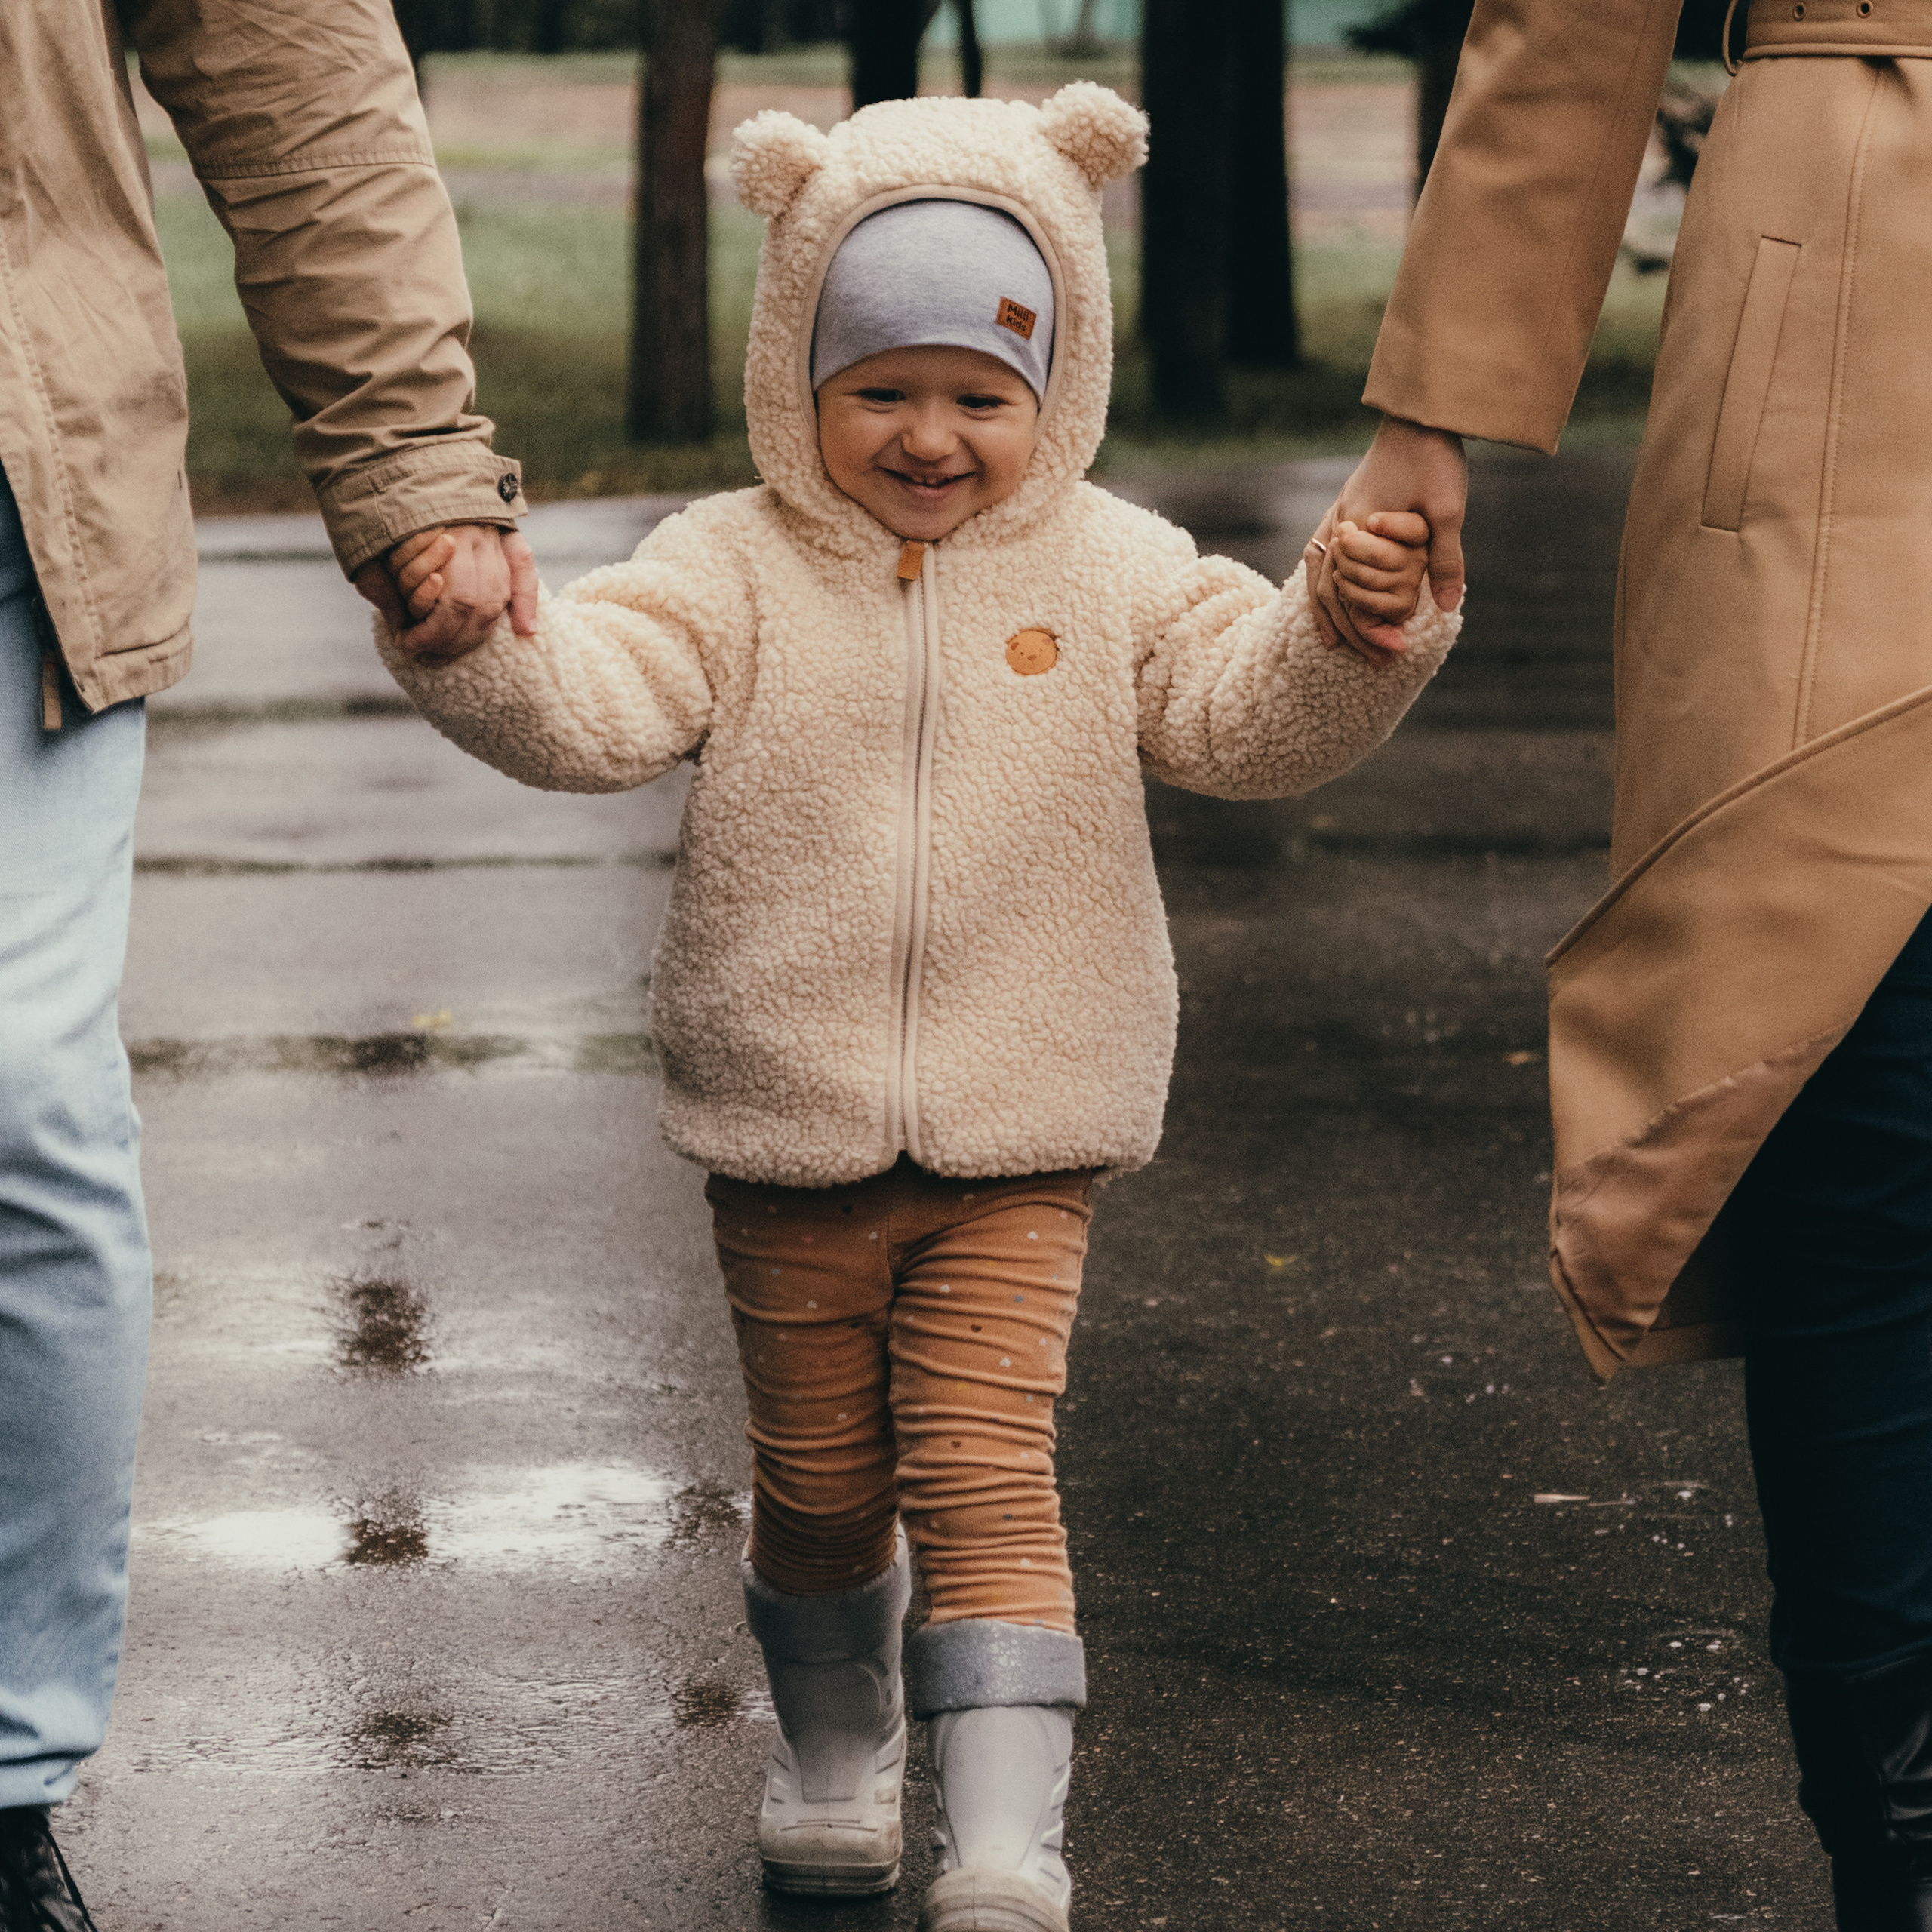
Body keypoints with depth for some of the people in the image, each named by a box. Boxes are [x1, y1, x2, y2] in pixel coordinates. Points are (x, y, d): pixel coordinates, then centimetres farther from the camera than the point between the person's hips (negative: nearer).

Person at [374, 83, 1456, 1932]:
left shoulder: (1112, 574, 0)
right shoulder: (734, 570, -4)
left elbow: (1252, 714, -6)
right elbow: (587, 705, -16)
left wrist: (1352, 630, -27)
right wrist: (478, 639, -37)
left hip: (1017, 1145, -1)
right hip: (785, 1136, 1)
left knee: (982, 1474, -8)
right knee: (817, 1481, 15)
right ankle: (833, 1748, 40)